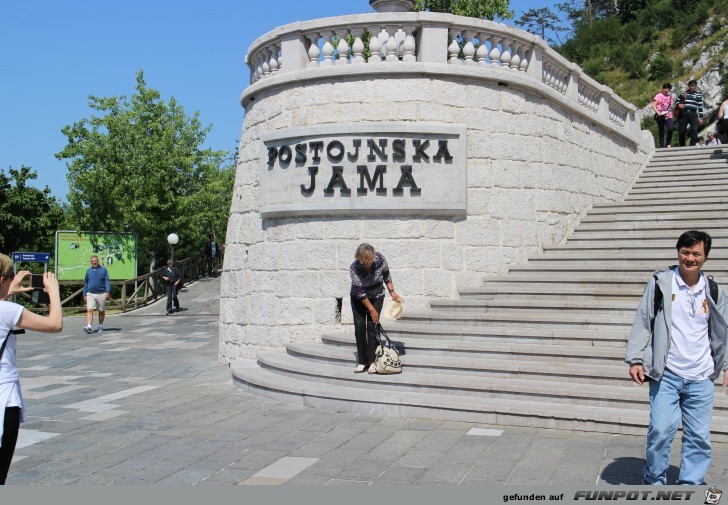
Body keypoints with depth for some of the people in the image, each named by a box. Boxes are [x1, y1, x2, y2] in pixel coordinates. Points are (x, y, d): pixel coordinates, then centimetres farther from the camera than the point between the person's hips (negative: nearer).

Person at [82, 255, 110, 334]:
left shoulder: (103, 269, 1)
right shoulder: (88, 270, 9)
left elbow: (107, 281, -3)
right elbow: (86, 283, 15)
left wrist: (108, 292, -15)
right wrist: (84, 294, 11)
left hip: (101, 294, -1)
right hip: (90, 294, 1)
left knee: (101, 311, 9)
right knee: (89, 310, -13)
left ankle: (100, 327, 23)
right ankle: (89, 327, -20)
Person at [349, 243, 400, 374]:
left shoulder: (380, 259, -24)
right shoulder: (354, 268, -30)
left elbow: (386, 275, -3)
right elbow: (360, 292, -24)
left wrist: (392, 291, -2)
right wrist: (371, 309, -19)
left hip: (376, 296, 1)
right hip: (358, 298, -1)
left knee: (372, 326, -8)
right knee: (359, 326, -7)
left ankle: (372, 361, -3)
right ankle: (362, 361, 1)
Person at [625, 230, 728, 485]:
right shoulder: (661, 282, -2)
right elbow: (643, 321, -1)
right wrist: (636, 359, -7)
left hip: (701, 378, 3)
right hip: (666, 374, -3)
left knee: (699, 436, 6)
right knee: (661, 429, -8)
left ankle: (690, 485, 22)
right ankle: (655, 481, 13)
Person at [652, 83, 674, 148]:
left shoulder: (670, 97, 15)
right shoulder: (658, 96, 5)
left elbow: (671, 107, 21)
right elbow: (653, 105, -3)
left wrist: (671, 114, 12)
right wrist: (657, 112, -18)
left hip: (668, 116, 2)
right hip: (660, 116, -2)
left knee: (671, 128, -20)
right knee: (661, 132, 0)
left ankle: (668, 143, -3)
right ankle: (662, 146, 7)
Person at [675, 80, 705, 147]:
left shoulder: (698, 95, 8)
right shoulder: (684, 93, 12)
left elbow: (700, 106, 7)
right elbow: (677, 100, 20)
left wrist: (701, 117, 1)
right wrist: (679, 104, -5)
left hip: (693, 114, -1)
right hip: (684, 113, 1)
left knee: (694, 130, -13)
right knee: (681, 130, 0)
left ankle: (693, 145, -12)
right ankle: (682, 146, 14)